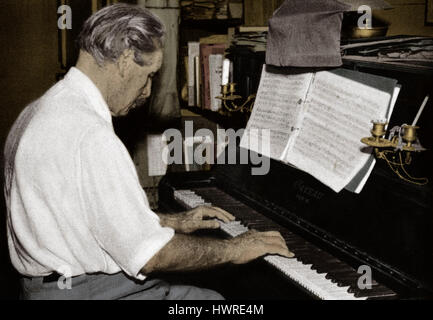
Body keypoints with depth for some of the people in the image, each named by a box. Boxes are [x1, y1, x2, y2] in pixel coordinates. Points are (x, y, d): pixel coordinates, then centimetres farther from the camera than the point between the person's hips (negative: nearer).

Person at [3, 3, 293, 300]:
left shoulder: (42, 110, 10)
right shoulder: (91, 136, -23)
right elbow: (149, 256, -22)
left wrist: (174, 222, 20)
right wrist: (233, 249, -8)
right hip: (89, 292, -10)